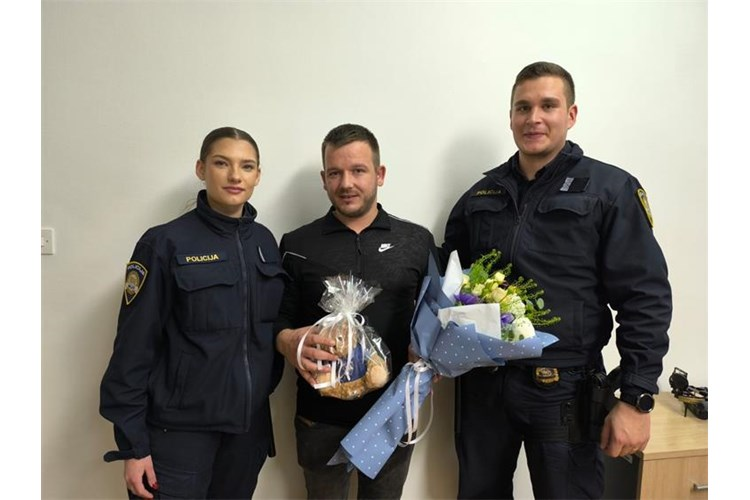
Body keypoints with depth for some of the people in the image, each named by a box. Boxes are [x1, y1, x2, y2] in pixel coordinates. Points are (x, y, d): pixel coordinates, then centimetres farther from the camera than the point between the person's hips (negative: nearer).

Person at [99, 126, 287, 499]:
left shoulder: (265, 242, 3)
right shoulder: (165, 243, -11)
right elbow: (134, 347, -10)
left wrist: (264, 387, 4)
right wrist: (133, 445, -10)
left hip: (250, 423, 5)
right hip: (180, 427, -4)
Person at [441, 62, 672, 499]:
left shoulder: (611, 190, -5)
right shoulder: (481, 195, 7)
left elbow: (645, 299, -8)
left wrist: (637, 399, -12)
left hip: (564, 389, -3)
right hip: (482, 382, 4)